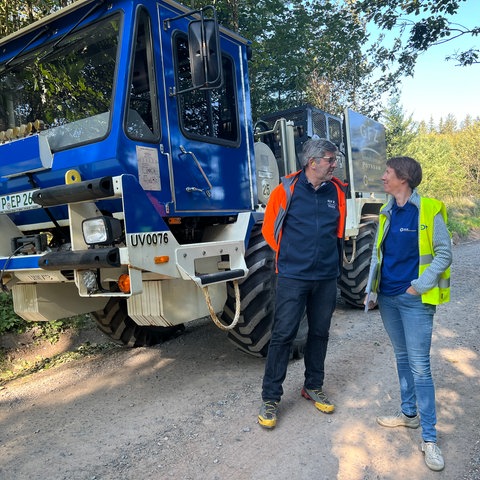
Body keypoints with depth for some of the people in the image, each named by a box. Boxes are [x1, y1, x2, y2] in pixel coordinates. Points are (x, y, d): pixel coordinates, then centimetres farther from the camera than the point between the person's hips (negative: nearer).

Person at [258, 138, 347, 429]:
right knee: (283, 334, -2)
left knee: (320, 333, 14)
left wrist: (333, 259, 15)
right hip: (293, 277, -4)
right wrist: (287, 255, 7)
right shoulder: (287, 190, -7)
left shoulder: (337, 192, 5)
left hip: (327, 277, 4)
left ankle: (313, 386, 33)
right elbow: (270, 228, 2)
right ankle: (271, 398, 12)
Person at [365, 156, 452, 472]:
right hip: (388, 298, 6)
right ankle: (409, 413, 34)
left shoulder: (428, 211, -9)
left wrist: (420, 285, -14)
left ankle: (429, 437, 8)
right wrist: (373, 289, 8)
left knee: (420, 366, -3)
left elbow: (444, 254, -8)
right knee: (402, 357, 18)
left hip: (415, 301, -6)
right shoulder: (386, 213, 9)